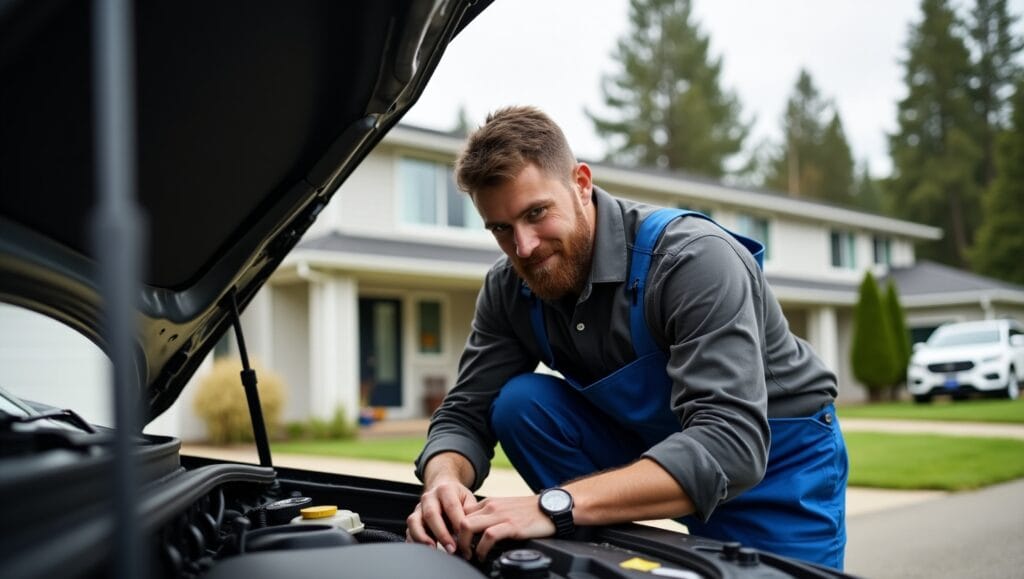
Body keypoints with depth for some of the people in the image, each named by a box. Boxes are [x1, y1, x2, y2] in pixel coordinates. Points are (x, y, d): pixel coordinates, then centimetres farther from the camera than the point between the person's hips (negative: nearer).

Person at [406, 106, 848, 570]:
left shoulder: (694, 258, -31)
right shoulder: (508, 289, -12)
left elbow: (731, 443, -41)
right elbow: (465, 415, -9)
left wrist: (555, 504, -51)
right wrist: (444, 482, -35)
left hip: (778, 457, -4)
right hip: (651, 443, 5)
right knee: (519, 404, -16)